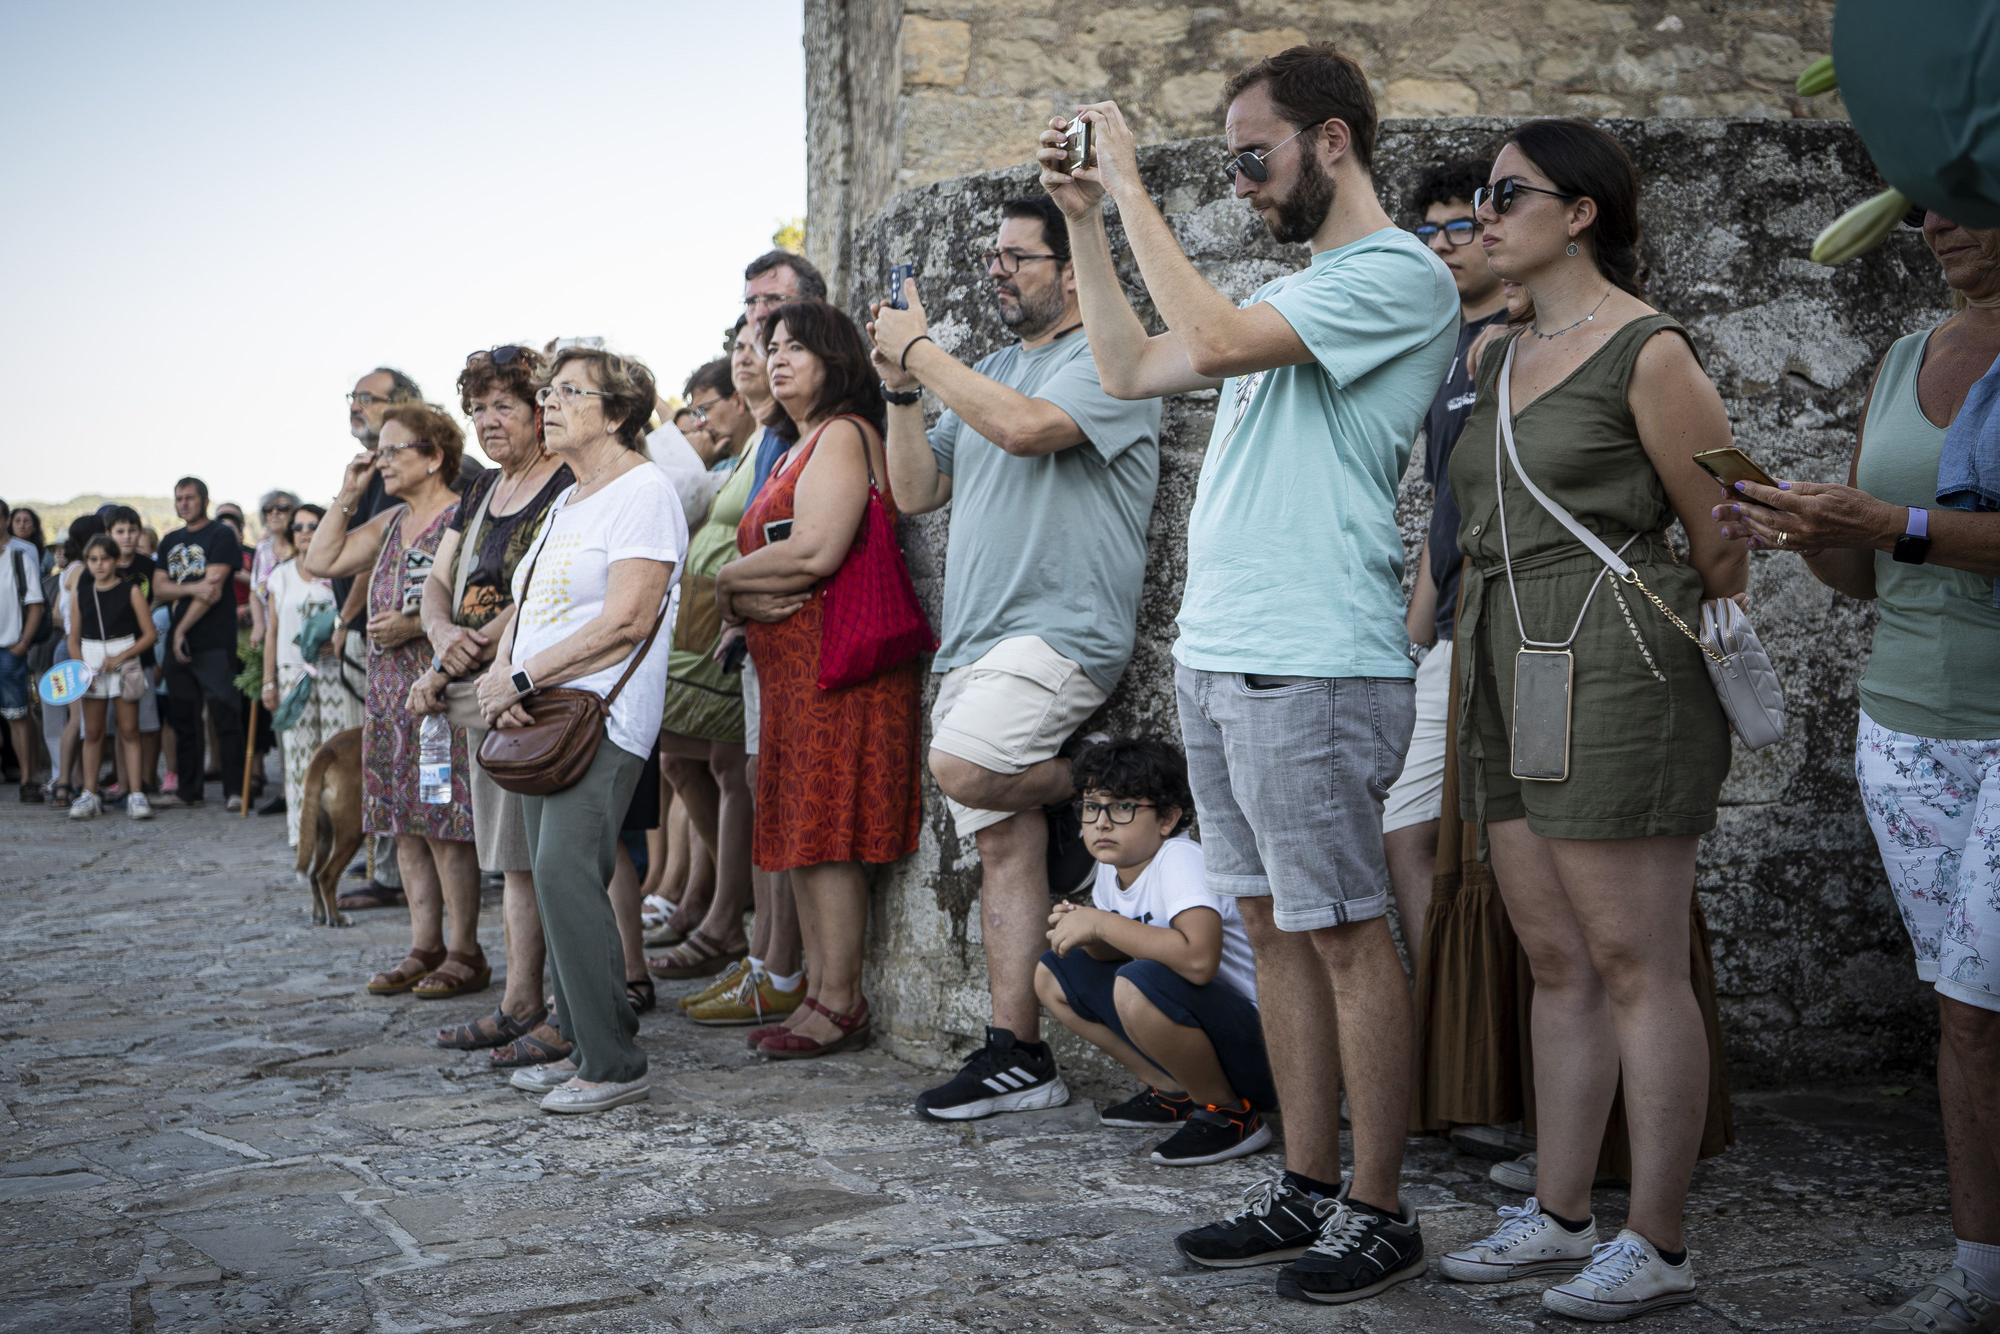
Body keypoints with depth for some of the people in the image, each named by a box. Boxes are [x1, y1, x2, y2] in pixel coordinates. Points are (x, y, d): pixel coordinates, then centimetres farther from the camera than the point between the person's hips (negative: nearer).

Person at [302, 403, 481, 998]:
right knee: (405, 826, 10)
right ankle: (424, 948, 18)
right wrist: (347, 495, 11)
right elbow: (319, 563, 15)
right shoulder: (391, 522, 17)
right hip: (388, 697, 9)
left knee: (444, 825, -6)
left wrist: (417, 626, -20)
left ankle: (465, 953, 3)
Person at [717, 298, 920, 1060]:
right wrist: (743, 601, -6)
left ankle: (839, 1005, -4)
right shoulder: (793, 449, 24)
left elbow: (816, 552, -20)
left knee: (828, 837, -9)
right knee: (801, 834, 10)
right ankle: (819, 994, 15)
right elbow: (764, 553, 18)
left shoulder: (844, 434, -7)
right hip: (790, 663, 10)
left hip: (837, 657, -10)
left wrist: (728, 580, -5)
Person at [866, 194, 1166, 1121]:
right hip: (972, 644, 8)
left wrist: (919, 351, -11)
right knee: (1003, 848, 5)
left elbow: (1026, 426, -23)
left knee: (962, 766, -30)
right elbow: (915, 491, 20)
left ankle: (1088, 797, 1)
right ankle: (1017, 1056, 8)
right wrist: (902, 386, 6)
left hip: (1062, 632, -8)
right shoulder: (987, 370, 22)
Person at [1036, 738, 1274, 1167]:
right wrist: (1084, 932, -9)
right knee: (1052, 975, 9)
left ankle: (1229, 1113, -11)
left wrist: (1100, 923, -29)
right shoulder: (1112, 867, 1)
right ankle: (1173, 1093, 13)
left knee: (1139, 985, -35)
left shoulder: (1179, 860, -24)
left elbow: (1198, 959, -40)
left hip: (1261, 1050, -9)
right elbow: (1114, 951, 15)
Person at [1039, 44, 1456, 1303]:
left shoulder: (1400, 274, -8)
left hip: (1314, 667, -9)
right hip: (1218, 656, 9)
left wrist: (1131, 184, -11)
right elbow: (1131, 370, 24)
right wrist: (1086, 219, 19)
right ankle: (1308, 1191, 20)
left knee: (1347, 934, -2)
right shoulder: (1295, 291, 21)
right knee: (1275, 929, 12)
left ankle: (1379, 1212, 8)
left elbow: (1213, 340, -20)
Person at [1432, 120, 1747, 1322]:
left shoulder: (1649, 353, -7)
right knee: (1557, 959, 11)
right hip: (1506, 664, 8)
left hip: (1612, 662, -8)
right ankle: (1560, 1215, 20)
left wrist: (1677, 671, 2)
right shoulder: (1500, 358, 17)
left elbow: (1724, 542, -5)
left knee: (1634, 964, -4)